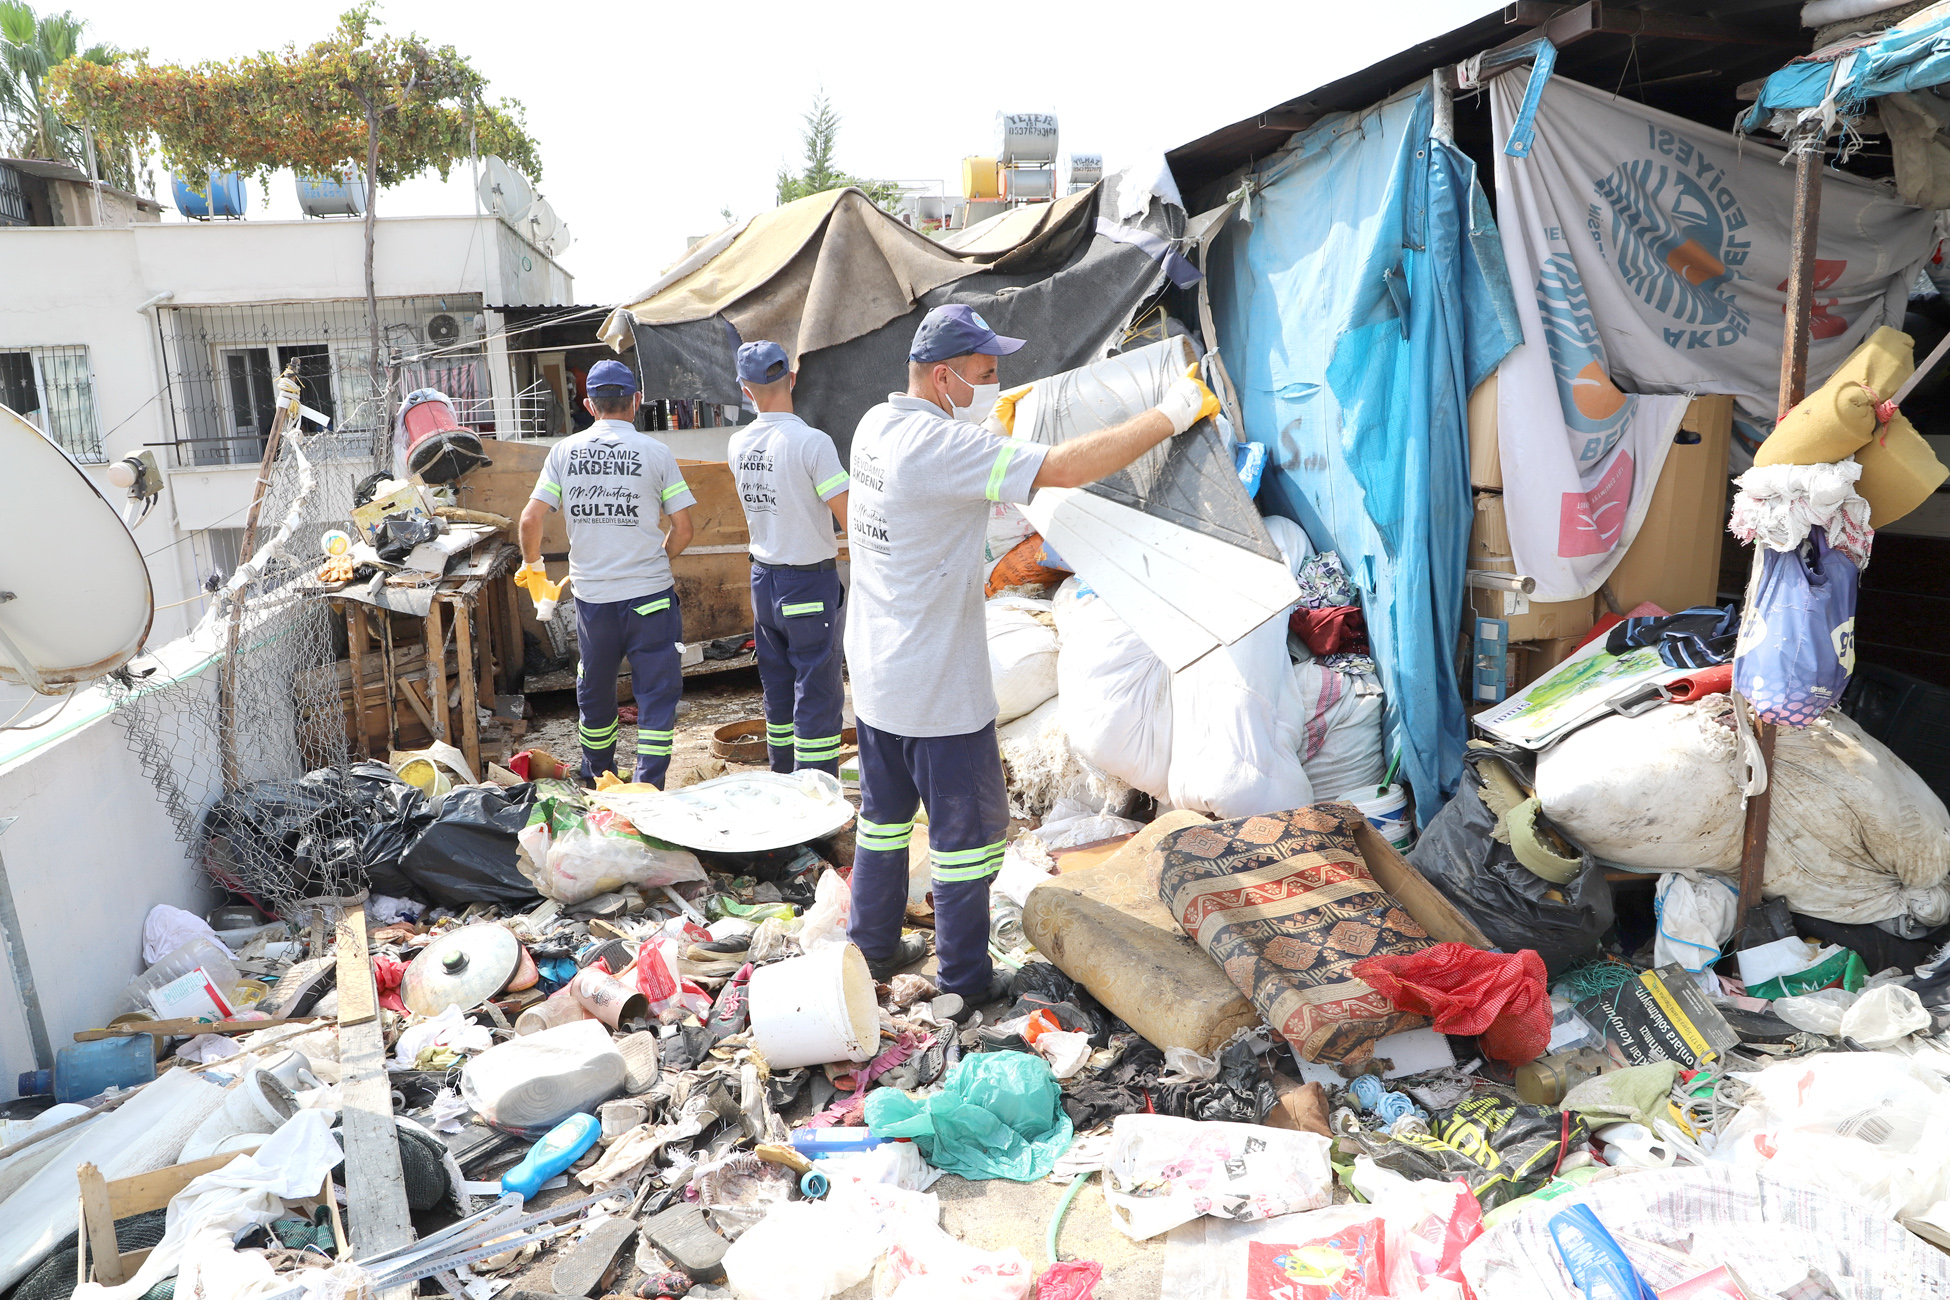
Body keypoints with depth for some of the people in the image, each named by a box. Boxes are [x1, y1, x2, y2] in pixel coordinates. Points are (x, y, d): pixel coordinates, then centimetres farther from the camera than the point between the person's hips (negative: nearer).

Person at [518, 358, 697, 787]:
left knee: (594, 690, 20)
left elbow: (531, 518, -2)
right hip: (649, 593, -3)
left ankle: (597, 779, 35)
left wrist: (532, 562, 17)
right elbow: (683, 529, -4)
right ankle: (649, 787, 3)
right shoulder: (656, 452, -5)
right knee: (657, 691, 6)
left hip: (591, 594, 3)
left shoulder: (564, 451, 1)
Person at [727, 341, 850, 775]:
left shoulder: (738, 444, 1)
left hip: (763, 579, 6)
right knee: (817, 694, -1)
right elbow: (851, 518, -19)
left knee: (777, 690, 17)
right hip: (810, 581, -6)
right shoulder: (811, 442, -18)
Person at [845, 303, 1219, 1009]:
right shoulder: (942, 446, -25)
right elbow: (1067, 468, -30)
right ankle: (967, 985, 19)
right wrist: (1169, 415, -21)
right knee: (967, 830, 6)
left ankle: (874, 948, 37)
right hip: (938, 686, -9)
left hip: (875, 672, 9)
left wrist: (1002, 421, 12)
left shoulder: (877, 423, 3)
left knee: (886, 812, 22)